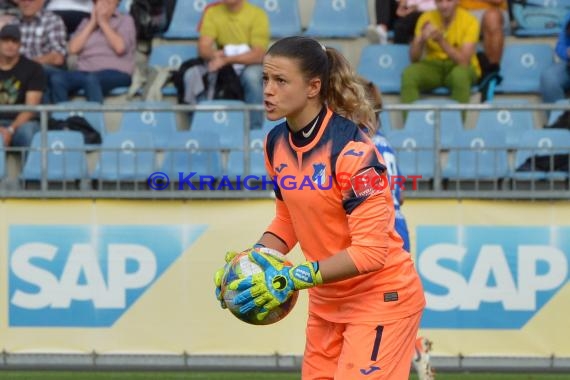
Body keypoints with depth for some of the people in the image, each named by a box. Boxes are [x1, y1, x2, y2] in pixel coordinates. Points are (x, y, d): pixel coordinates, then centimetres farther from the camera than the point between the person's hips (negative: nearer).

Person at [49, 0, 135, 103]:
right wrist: (92, 23, 7)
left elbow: (120, 47, -5)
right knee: (57, 78, -29)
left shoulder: (125, 20, 13)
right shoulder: (86, 22, 24)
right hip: (85, 71, 4)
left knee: (91, 79, -41)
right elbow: (73, 49, 7)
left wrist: (103, 22, 2)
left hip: (116, 73, -4)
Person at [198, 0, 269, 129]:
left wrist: (226, 60, -34)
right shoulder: (212, 12, -2)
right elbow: (203, 48, -9)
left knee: (252, 76, -37)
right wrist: (214, 54, -34)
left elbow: (258, 55, -20)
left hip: (250, 66, -2)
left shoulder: (257, 14, -11)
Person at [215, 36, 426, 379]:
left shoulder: (352, 150, -23)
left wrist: (293, 278, -28)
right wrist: (254, 259, -6)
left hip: (380, 298, -7)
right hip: (327, 300, 7)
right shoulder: (277, 144, 0)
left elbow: (370, 250, -25)